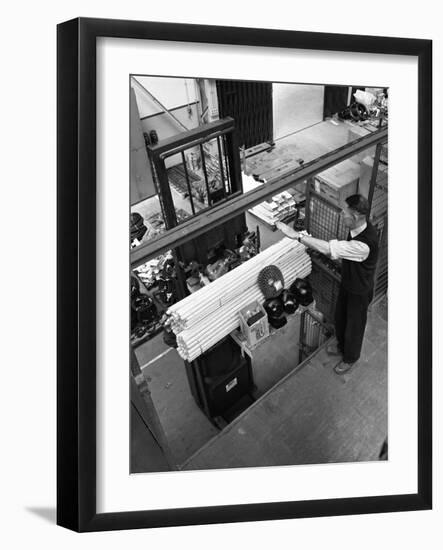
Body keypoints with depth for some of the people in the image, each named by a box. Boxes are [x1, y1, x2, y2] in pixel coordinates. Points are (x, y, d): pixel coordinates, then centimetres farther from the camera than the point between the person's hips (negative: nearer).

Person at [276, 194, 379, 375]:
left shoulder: (365, 242, -42)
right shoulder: (357, 228, -13)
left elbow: (330, 249, -46)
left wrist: (296, 235, -46)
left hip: (360, 291, -8)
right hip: (347, 282, 8)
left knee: (354, 325, 18)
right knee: (340, 317, 28)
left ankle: (350, 358, 45)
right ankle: (342, 346, 56)